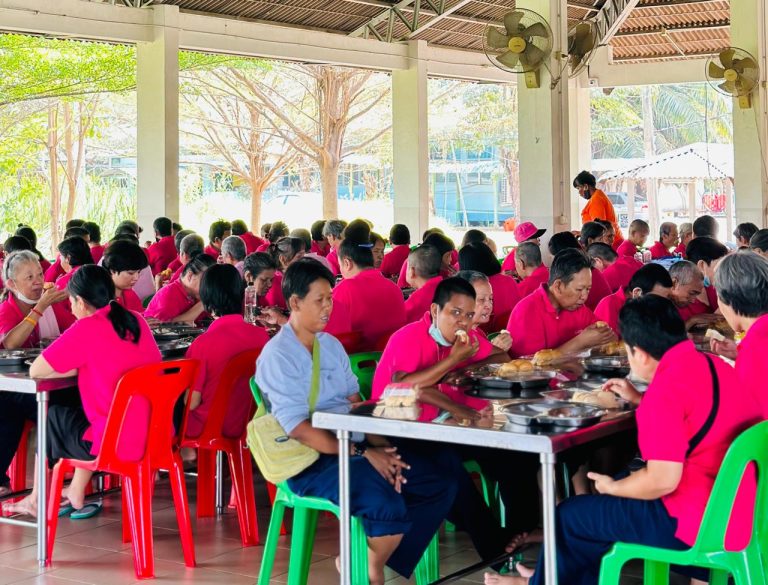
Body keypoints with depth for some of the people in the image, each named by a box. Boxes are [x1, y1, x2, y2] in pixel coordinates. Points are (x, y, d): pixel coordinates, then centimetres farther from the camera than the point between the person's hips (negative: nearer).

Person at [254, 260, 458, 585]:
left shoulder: (332, 345, 15)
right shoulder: (276, 356, -10)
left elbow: (356, 405, 13)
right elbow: (299, 430, -17)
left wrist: (380, 446, -6)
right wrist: (362, 453, -20)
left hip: (356, 447, 8)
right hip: (313, 460, -8)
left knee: (441, 485, -3)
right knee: (387, 505, -32)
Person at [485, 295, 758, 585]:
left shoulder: (667, 386, -23)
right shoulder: (713, 365, 5)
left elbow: (662, 480, -24)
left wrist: (612, 487, -6)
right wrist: (640, 399, 26)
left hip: (697, 523, -9)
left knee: (570, 515, 10)